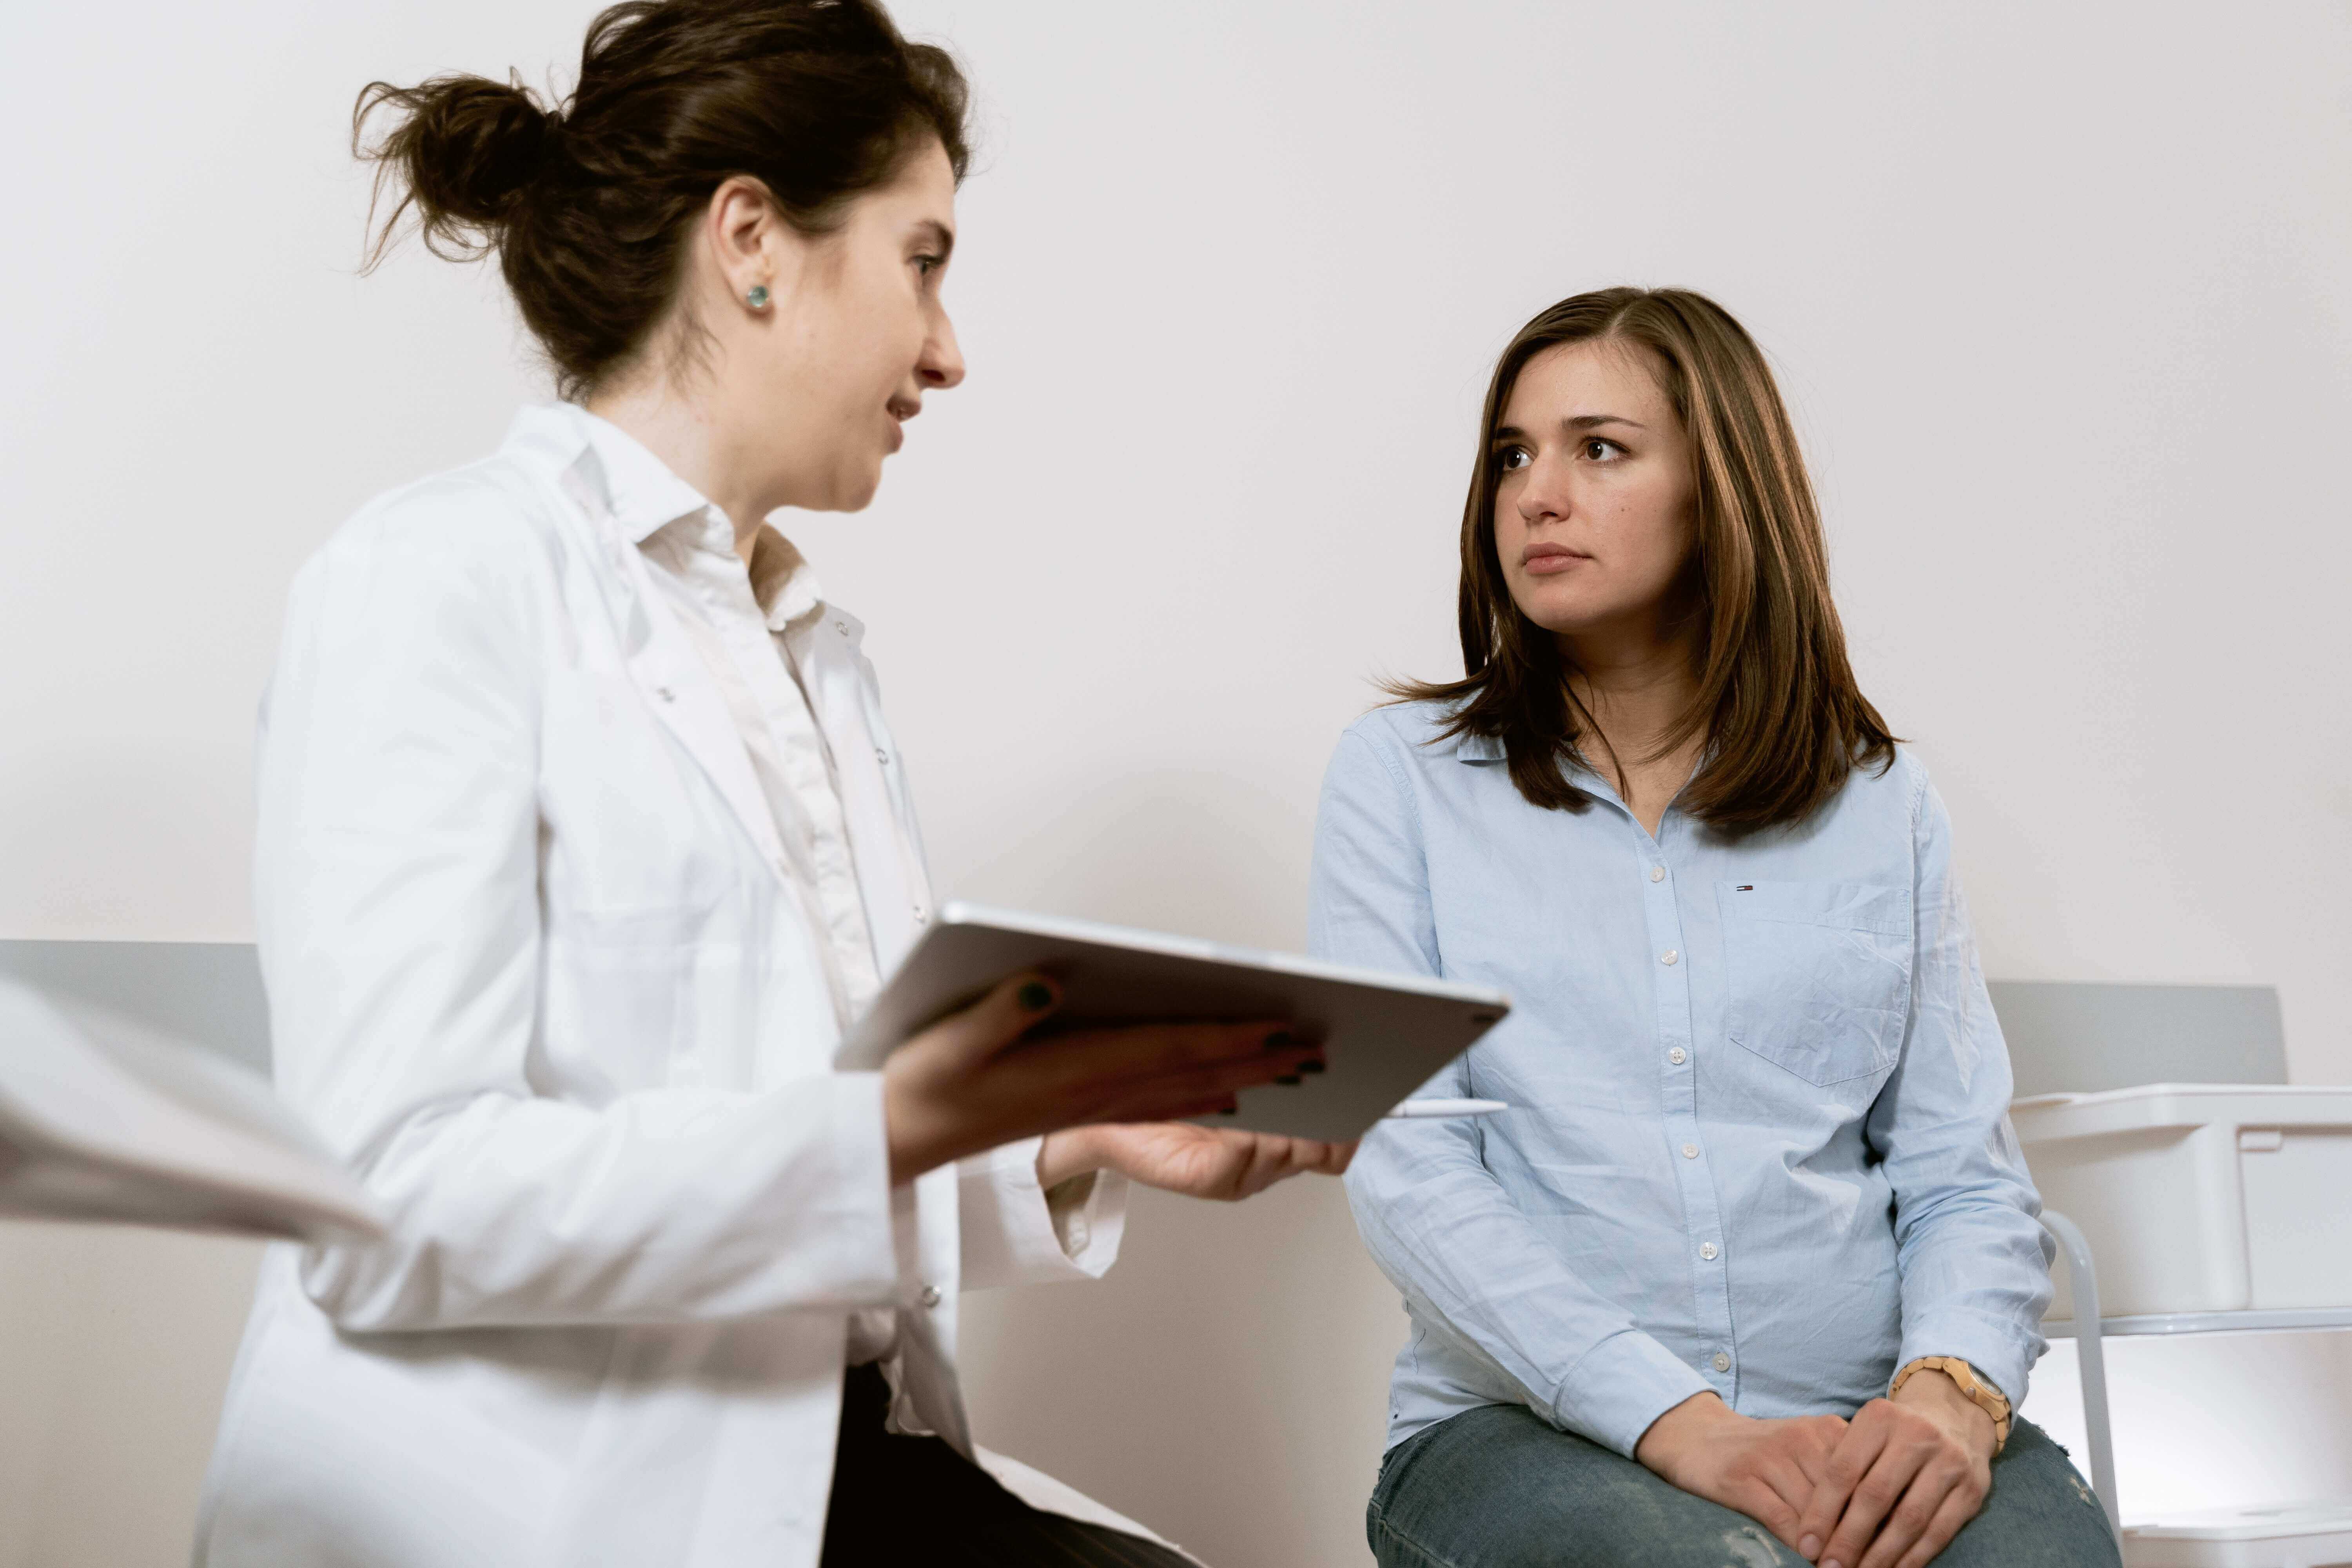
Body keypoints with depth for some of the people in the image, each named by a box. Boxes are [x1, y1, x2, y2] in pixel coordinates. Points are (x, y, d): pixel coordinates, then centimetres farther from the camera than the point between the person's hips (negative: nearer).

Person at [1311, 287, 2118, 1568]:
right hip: (1527, 1428, -2)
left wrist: (1952, 1387, -14)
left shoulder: (1880, 802, 12)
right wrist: (1680, 1423, -17)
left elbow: (1966, 1178, 9)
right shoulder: (1403, 776, 5)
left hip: (1863, 1434, 2)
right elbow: (1401, 1164, -5)